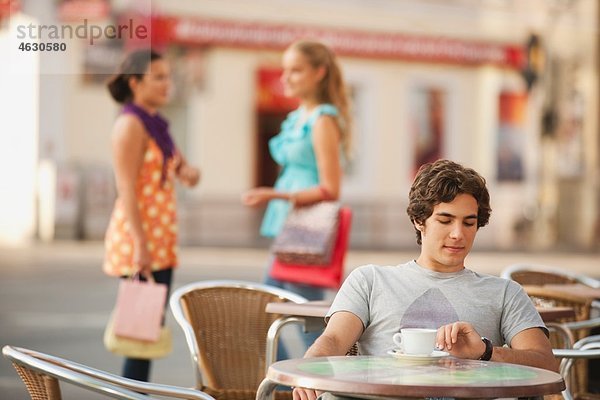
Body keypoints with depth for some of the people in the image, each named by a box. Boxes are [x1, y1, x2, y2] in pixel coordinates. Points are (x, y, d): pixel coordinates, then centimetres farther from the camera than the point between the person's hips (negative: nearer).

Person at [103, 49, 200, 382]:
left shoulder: (156, 124, 15)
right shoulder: (130, 124, -11)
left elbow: (182, 168, 22)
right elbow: (127, 190, -18)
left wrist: (189, 172, -3)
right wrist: (140, 245, -23)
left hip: (160, 239, 9)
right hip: (139, 238, -9)